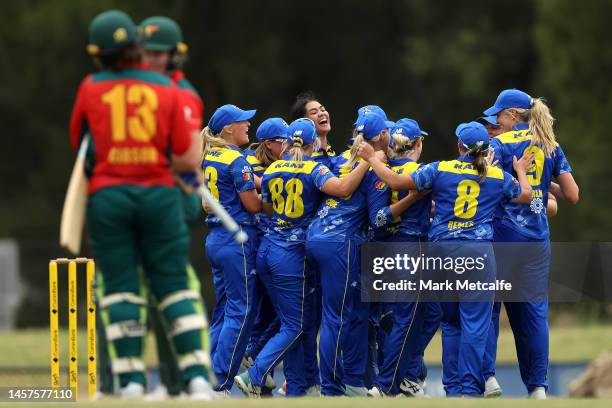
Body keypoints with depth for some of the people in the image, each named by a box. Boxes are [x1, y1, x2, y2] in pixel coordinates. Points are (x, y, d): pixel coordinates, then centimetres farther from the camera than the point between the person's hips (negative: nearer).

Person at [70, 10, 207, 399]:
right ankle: (196, 374, -3)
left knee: (120, 287, 5)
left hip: (107, 195, 0)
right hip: (159, 192, 0)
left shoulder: (91, 88, 1)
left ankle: (131, 379, -1)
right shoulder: (168, 89, 1)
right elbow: (188, 159, -1)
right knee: (173, 286, 6)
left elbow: (77, 140, 16)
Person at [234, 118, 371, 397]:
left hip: (268, 250, 6)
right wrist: (367, 163, -19)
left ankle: (296, 390, 11)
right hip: (292, 255, -6)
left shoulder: (271, 170, 7)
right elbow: (342, 188, -28)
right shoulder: (313, 170, -10)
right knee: (295, 326, 1)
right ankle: (254, 376, -13)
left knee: (291, 321, 13)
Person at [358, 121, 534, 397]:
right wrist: (521, 171, 43)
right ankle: (469, 389, -12)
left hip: (443, 250, 1)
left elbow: (397, 182, -1)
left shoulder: (440, 170, 3)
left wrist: (372, 159, 13)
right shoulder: (498, 177, 7)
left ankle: (452, 388, 14)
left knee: (450, 322, 13)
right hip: (479, 250, -1)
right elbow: (525, 196, 24)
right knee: (475, 323, -4)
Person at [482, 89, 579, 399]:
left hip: (502, 233, -4)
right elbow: (572, 195, 7)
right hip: (538, 237, 4)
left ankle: (486, 376, -5)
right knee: (534, 311, 7)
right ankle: (538, 386, 6)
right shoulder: (552, 148, 9)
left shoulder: (500, 144, -5)